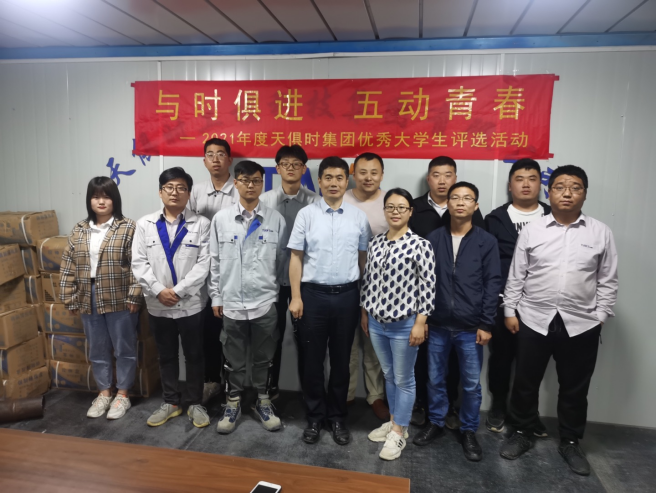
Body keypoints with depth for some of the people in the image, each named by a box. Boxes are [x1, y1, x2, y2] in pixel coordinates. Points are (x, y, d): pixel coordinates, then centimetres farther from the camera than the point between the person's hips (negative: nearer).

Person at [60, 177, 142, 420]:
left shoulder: (128, 228, -7)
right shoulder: (79, 231, 7)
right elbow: (68, 267, 8)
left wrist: (134, 296, -16)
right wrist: (70, 299, 4)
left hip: (120, 300, -4)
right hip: (89, 300, 5)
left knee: (124, 349, 6)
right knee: (97, 350, 15)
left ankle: (123, 394, 21)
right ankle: (104, 392, 31)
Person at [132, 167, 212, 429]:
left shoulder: (201, 224, -4)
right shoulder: (145, 224, 3)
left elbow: (204, 263, -10)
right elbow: (138, 263, -2)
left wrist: (178, 290, -16)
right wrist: (158, 290, -13)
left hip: (190, 303, -2)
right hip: (158, 305, 2)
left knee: (194, 355, 10)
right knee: (166, 356, 16)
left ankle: (195, 403, 26)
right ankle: (171, 402, 33)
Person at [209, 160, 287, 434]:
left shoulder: (276, 220, -1)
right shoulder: (221, 219, 0)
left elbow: (282, 260, 3)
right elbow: (215, 262, 4)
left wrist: (281, 295, 2)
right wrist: (216, 298, 4)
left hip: (265, 303, 0)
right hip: (232, 303, 0)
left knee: (263, 358, 13)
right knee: (233, 359, 13)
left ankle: (263, 403, 32)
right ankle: (233, 404, 32)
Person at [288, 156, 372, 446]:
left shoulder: (358, 217, 3)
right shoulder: (306, 214, -1)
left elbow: (363, 258, 7)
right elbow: (296, 257, 0)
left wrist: (364, 297, 4)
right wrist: (296, 297, -4)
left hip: (347, 295, 1)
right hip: (313, 294, -1)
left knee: (341, 360, 12)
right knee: (313, 360, 9)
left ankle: (338, 417, 28)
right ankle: (315, 417, 27)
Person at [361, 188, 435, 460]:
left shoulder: (420, 245, -12)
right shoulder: (375, 243, 4)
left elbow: (427, 287, -12)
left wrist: (420, 323, -14)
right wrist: (365, 312, 13)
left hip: (404, 324, -5)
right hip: (377, 322, 5)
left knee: (403, 379, 9)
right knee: (389, 375, 20)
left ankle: (398, 432, 24)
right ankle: (394, 421, 37)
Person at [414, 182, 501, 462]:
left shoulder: (486, 241, -1)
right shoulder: (433, 239, 3)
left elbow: (493, 284, -3)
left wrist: (486, 324, -7)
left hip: (471, 328, -1)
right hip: (438, 325, 2)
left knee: (471, 384, 10)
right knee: (435, 379, 13)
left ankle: (469, 431, 29)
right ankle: (436, 423, 33)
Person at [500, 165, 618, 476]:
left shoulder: (601, 232, 1)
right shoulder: (531, 231, 0)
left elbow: (608, 280, 4)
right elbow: (516, 276, 2)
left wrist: (600, 316, -1)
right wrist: (510, 311, 0)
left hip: (581, 324, 1)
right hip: (533, 320, 0)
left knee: (574, 388, 14)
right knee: (525, 383, 11)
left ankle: (570, 443, 34)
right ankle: (521, 434, 31)